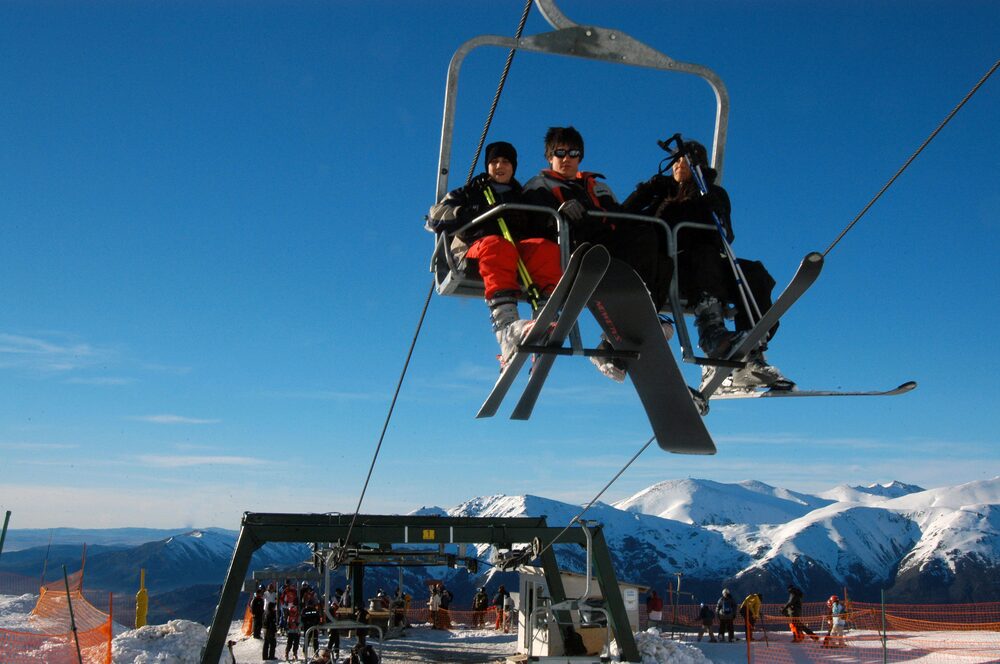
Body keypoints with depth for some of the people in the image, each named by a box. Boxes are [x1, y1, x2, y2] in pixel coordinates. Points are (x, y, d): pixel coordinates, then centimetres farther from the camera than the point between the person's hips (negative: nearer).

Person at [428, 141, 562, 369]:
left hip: (519, 252, 3)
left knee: (545, 248, -31)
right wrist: (480, 213, -4)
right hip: (474, 249, -2)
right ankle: (507, 329, -61)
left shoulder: (522, 199, 34)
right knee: (497, 245, -39)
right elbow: (436, 215, 10)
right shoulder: (470, 193, 27)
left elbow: (538, 230, 20)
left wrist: (552, 227, -4)